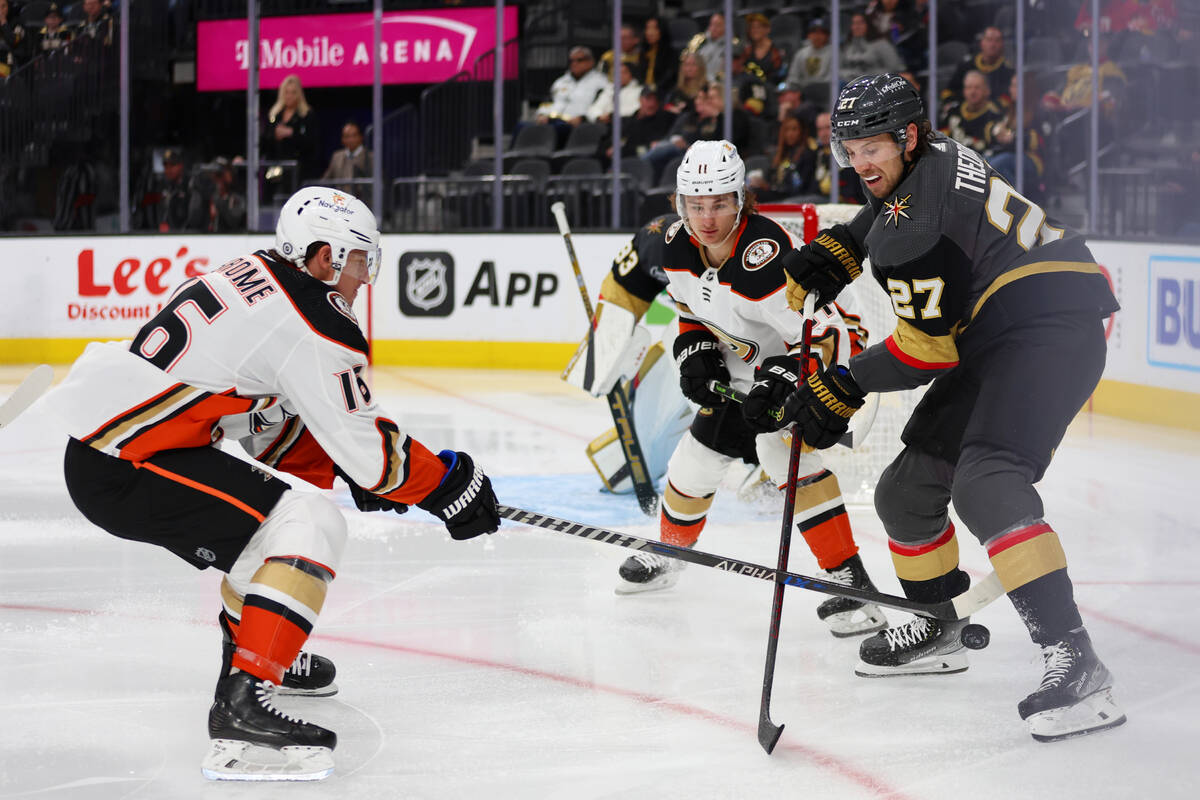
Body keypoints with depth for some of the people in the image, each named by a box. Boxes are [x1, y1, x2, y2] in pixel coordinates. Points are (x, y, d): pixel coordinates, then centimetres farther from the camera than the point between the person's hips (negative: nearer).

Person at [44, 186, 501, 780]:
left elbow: (269, 422, 24)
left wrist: (352, 473, 19)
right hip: (125, 472, -10)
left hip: (100, 438, 10)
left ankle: (251, 646, 49)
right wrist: (451, 485, 3)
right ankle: (242, 706, -24)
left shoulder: (253, 276, 15)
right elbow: (370, 450, -10)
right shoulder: (313, 324, -14)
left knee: (264, 518, 27)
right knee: (309, 528, -15)